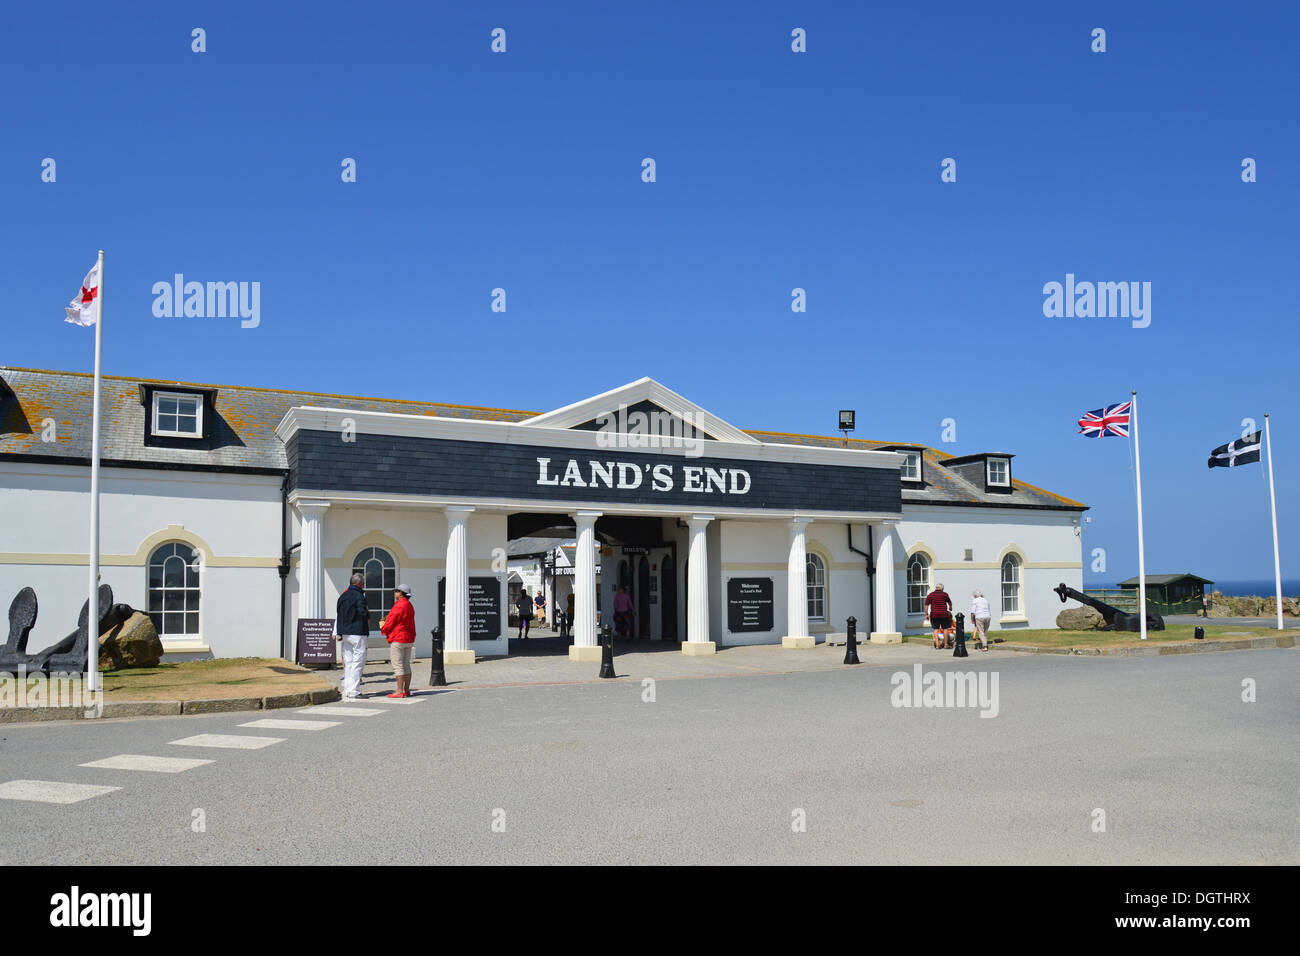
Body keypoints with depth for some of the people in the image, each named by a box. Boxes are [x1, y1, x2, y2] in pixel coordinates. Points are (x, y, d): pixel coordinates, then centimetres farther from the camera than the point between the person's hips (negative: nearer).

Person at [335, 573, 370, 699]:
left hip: (345, 633, 8)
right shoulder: (359, 596, -13)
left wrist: (339, 633, 18)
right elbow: (364, 613, -20)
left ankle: (347, 690, 15)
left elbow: (338, 615, 15)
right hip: (358, 633, -8)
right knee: (358, 662, -4)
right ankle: (354, 692, -7)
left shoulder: (343, 596, 13)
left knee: (348, 662, 13)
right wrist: (368, 613, 4)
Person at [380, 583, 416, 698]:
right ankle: (407, 690, 13)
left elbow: (391, 622, -14)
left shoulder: (399, 606, -17)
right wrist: (386, 622, 12)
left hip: (398, 639, -9)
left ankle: (400, 691, -7)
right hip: (409, 639, 9)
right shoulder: (410, 606, 14)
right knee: (406, 665, 11)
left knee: (398, 666, -6)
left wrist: (383, 627, 7)